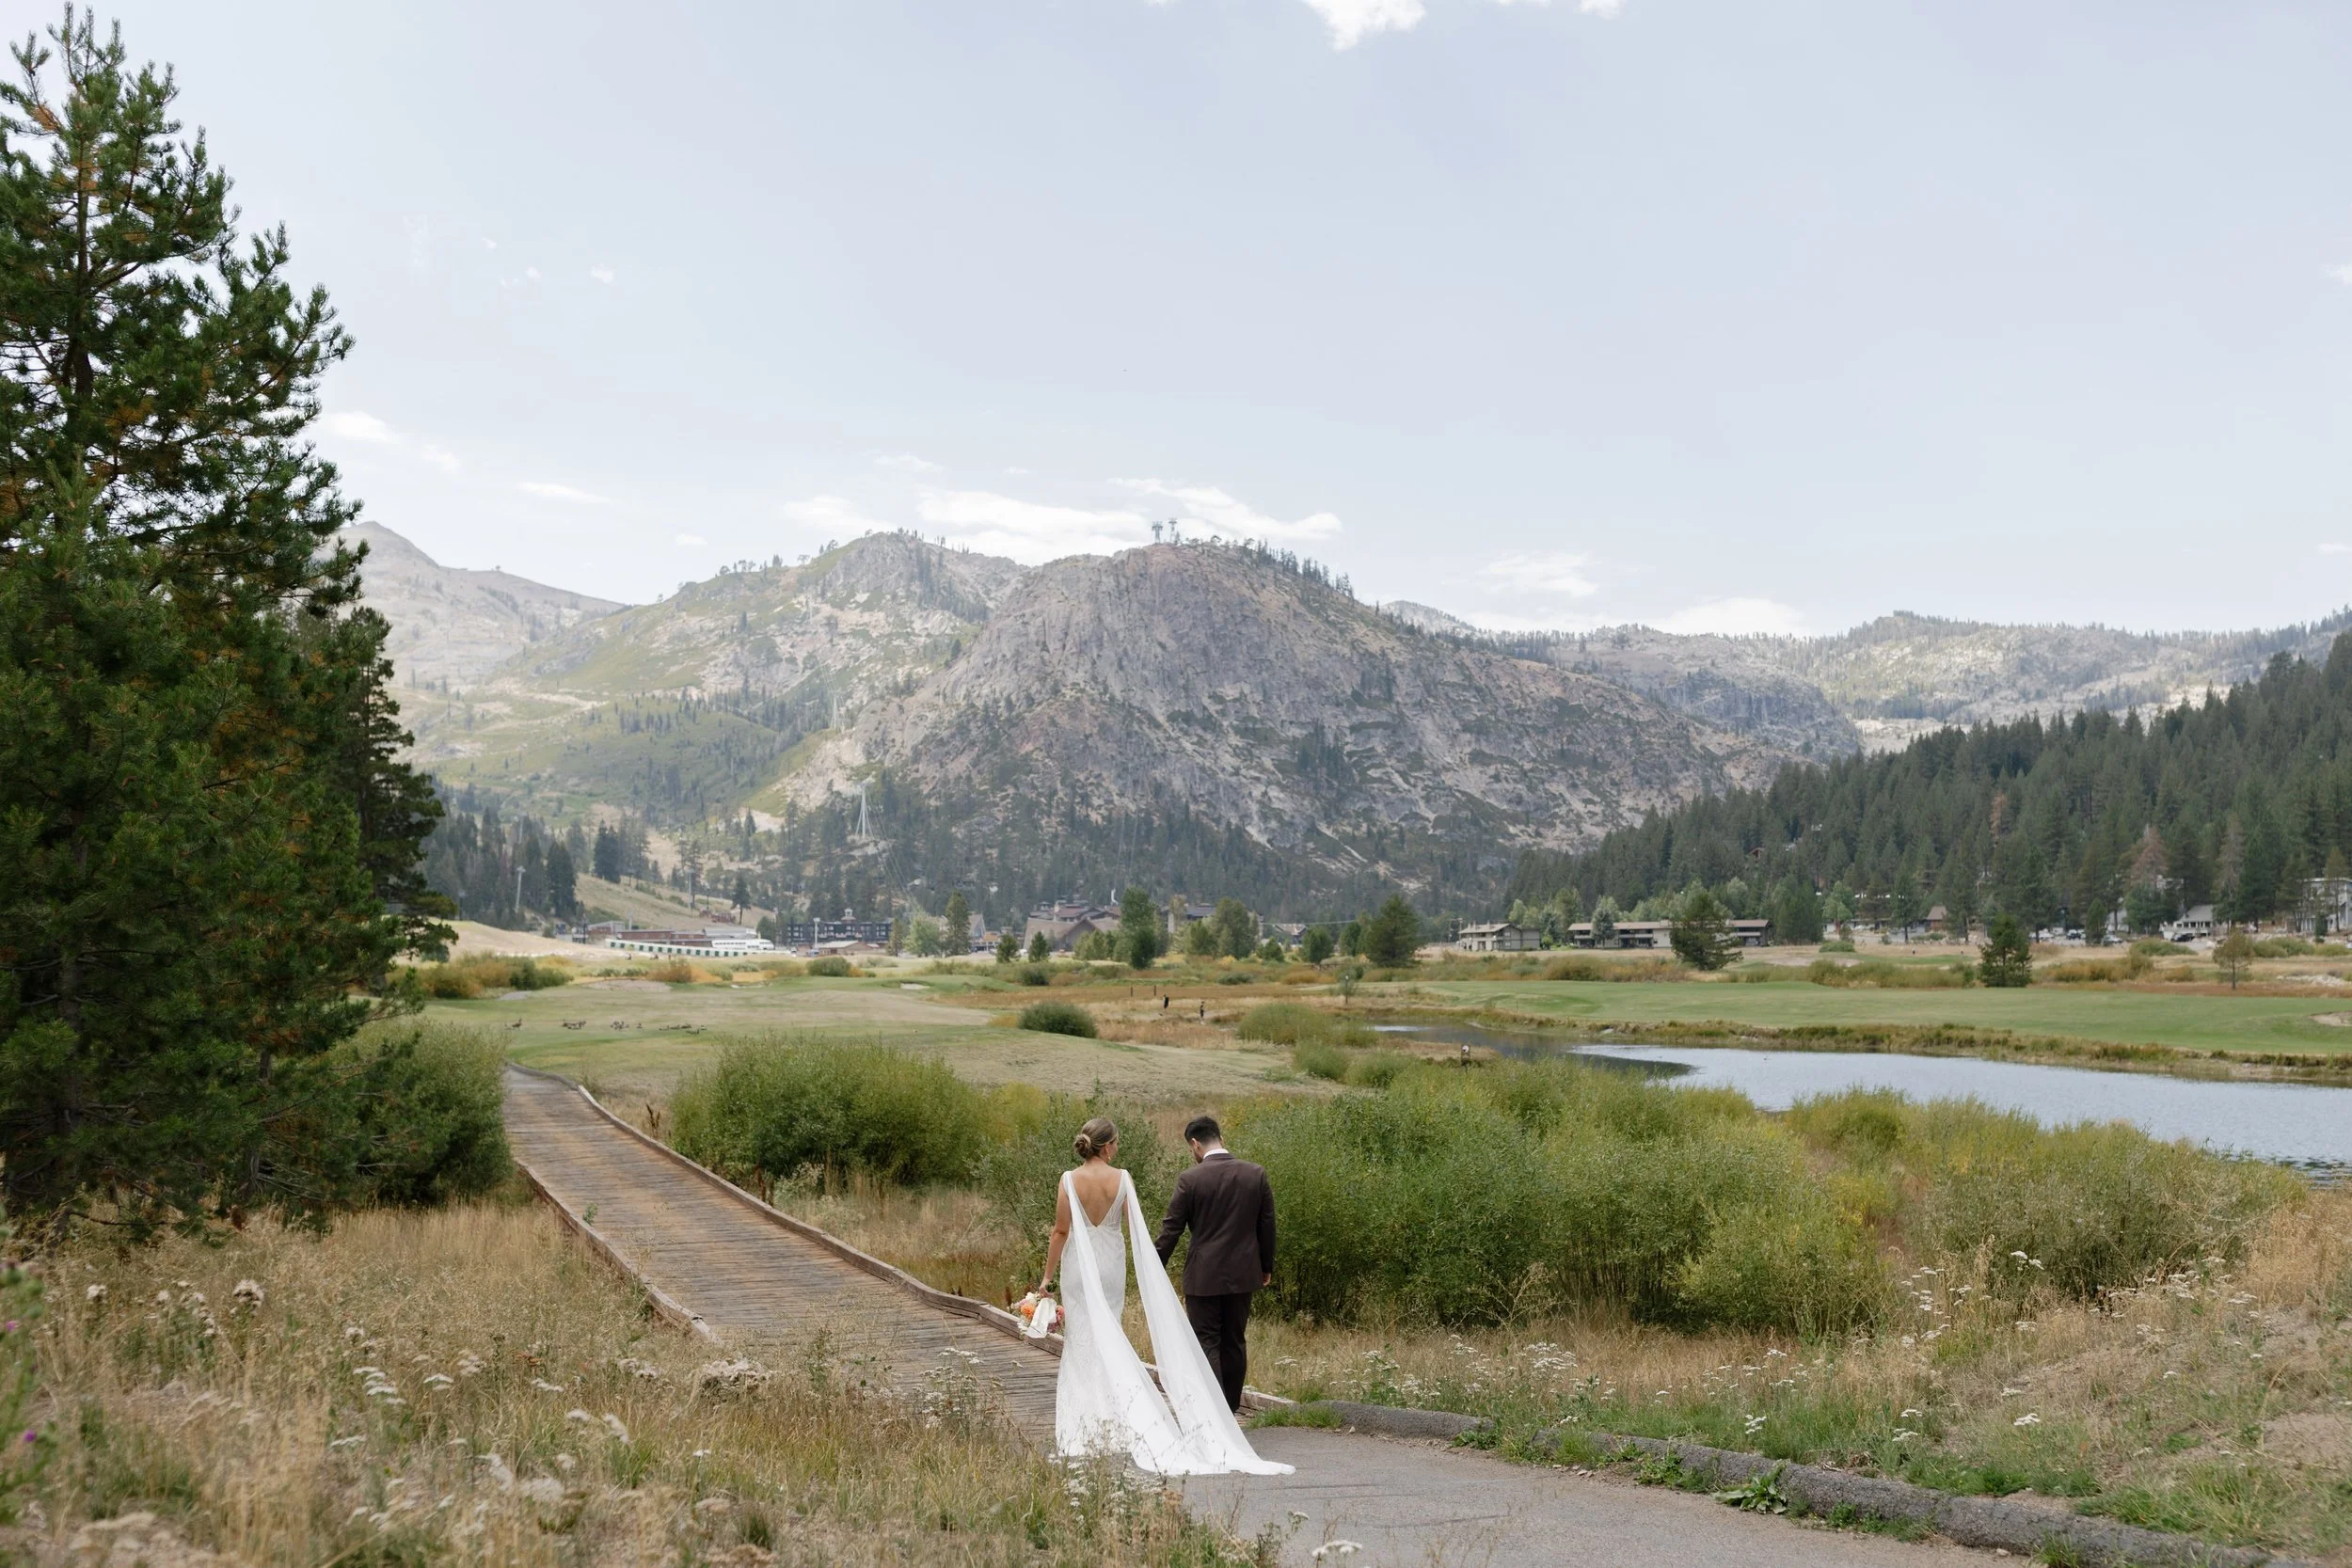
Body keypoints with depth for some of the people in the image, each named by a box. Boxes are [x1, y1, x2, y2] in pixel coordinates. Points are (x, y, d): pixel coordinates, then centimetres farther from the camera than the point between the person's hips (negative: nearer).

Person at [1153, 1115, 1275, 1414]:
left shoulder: (1190, 1179, -11)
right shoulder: (1256, 1174, 0)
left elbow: (1171, 1229, -7)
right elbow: (1267, 1225, 6)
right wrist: (1266, 1267, 17)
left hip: (1203, 1276, -4)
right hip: (1243, 1274, 4)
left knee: (1205, 1342, 0)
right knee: (1235, 1342, 14)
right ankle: (1230, 1410, 20)